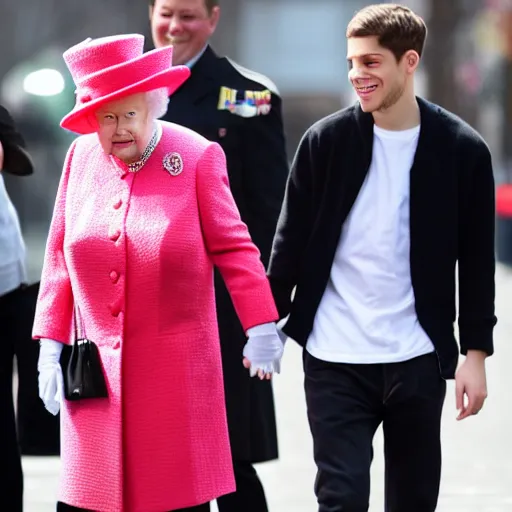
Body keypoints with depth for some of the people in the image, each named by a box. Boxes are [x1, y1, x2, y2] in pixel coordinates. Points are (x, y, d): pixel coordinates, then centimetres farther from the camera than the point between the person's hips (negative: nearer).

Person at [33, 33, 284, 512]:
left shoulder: (197, 158, -5)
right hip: (96, 369, 3)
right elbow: (60, 256, 9)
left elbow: (233, 248, -2)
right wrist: (50, 344, 5)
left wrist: (261, 327, -4)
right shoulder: (81, 157, 5)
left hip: (175, 373, -3)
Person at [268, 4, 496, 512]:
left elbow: (476, 261, 3)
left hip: (417, 360, 1)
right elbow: (291, 242, 5)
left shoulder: (461, 149, -1)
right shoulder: (325, 141, -2)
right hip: (335, 360, -1)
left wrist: (476, 353, 0)